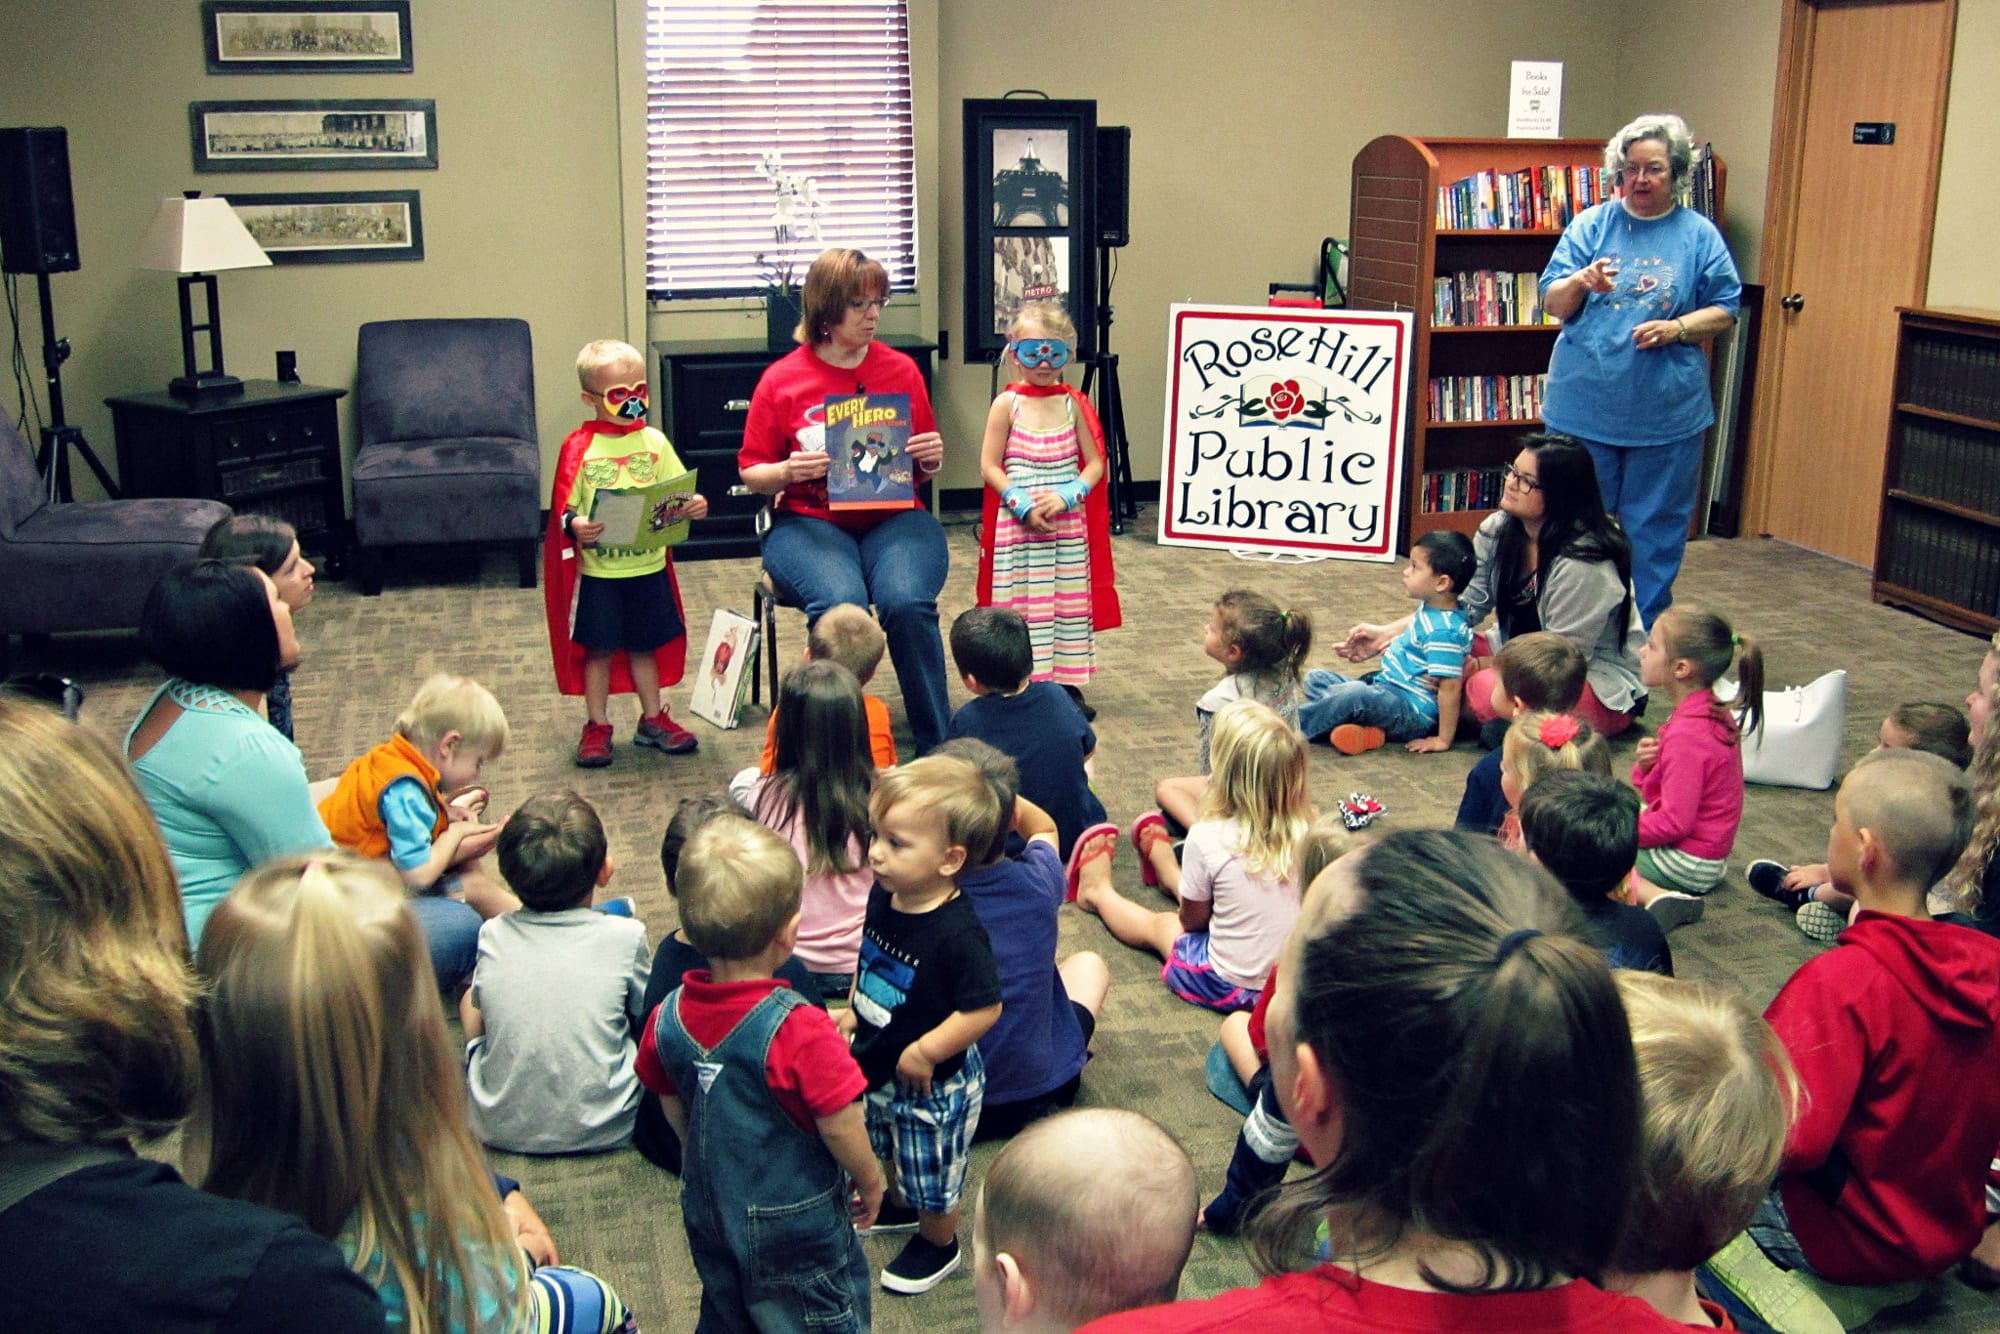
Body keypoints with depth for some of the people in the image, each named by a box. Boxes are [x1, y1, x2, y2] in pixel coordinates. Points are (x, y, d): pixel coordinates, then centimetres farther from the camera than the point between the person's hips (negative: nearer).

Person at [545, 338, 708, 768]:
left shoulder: (655, 442, 3)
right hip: (598, 571, -3)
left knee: (645, 646, 16)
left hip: (649, 567, 3)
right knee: (598, 649, 8)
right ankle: (597, 726, 21)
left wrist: (694, 505, -18)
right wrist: (576, 525, -30)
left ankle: (653, 720, 29)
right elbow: (563, 507, -9)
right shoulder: (579, 447, -7)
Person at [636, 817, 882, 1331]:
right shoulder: (799, 1031, -31)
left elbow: (672, 1106, 3)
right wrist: (870, 1181, -4)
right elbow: (840, 1126, -23)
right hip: (796, 1227, -5)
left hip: (708, 1210, 6)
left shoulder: (668, 1018, -12)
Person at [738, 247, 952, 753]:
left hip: (894, 519, 1)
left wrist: (931, 459, -6)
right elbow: (750, 472, 6)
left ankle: (939, 748, -16)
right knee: (840, 603, -33)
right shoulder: (782, 379, 3)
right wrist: (789, 471, -15)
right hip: (809, 521, -1)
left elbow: (924, 467, 17)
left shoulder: (901, 370, 9)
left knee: (907, 602, -30)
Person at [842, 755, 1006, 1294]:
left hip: (933, 1082, -7)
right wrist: (853, 1011, 5)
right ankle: (900, 1205, 60)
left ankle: (938, 1244, 44)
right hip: (880, 1065, 8)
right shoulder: (884, 896, -12)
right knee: (892, 1154, 33)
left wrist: (924, 1052, -26)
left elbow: (985, 1008, -31)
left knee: (932, 1173, 17)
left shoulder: (958, 933, -36)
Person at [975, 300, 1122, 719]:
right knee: (1020, 604, 1)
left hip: (1069, 523, 2)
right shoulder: (1007, 405, -3)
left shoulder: (1074, 405, 2)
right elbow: (989, 466, -5)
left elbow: (1094, 463, 1)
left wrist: (1066, 496, -15)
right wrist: (1023, 504, -16)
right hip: (1017, 525, -2)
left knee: (1071, 601, 8)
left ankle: (1067, 684, 19)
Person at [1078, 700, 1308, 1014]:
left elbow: (1192, 919, -9)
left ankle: (1099, 893, 55)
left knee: (1159, 923, 27)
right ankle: (1171, 874, 60)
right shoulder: (1306, 833, -15)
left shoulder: (1208, 838, -24)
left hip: (1228, 987, -4)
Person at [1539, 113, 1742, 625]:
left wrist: (1678, 328, -14)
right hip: (1584, 404, 0)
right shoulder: (1591, 225, 4)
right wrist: (1581, 281, -21)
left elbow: (1724, 312, 5)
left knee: (1654, 527, 6)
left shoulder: (1699, 235, 4)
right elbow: (1552, 303, 1)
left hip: (1666, 410, 0)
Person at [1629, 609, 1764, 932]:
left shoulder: (1686, 735, -27)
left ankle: (1657, 897, -22)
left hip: (1687, 864, -10)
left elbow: (1674, 822, -26)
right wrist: (1645, 764, -10)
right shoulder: (1714, 712, 3)